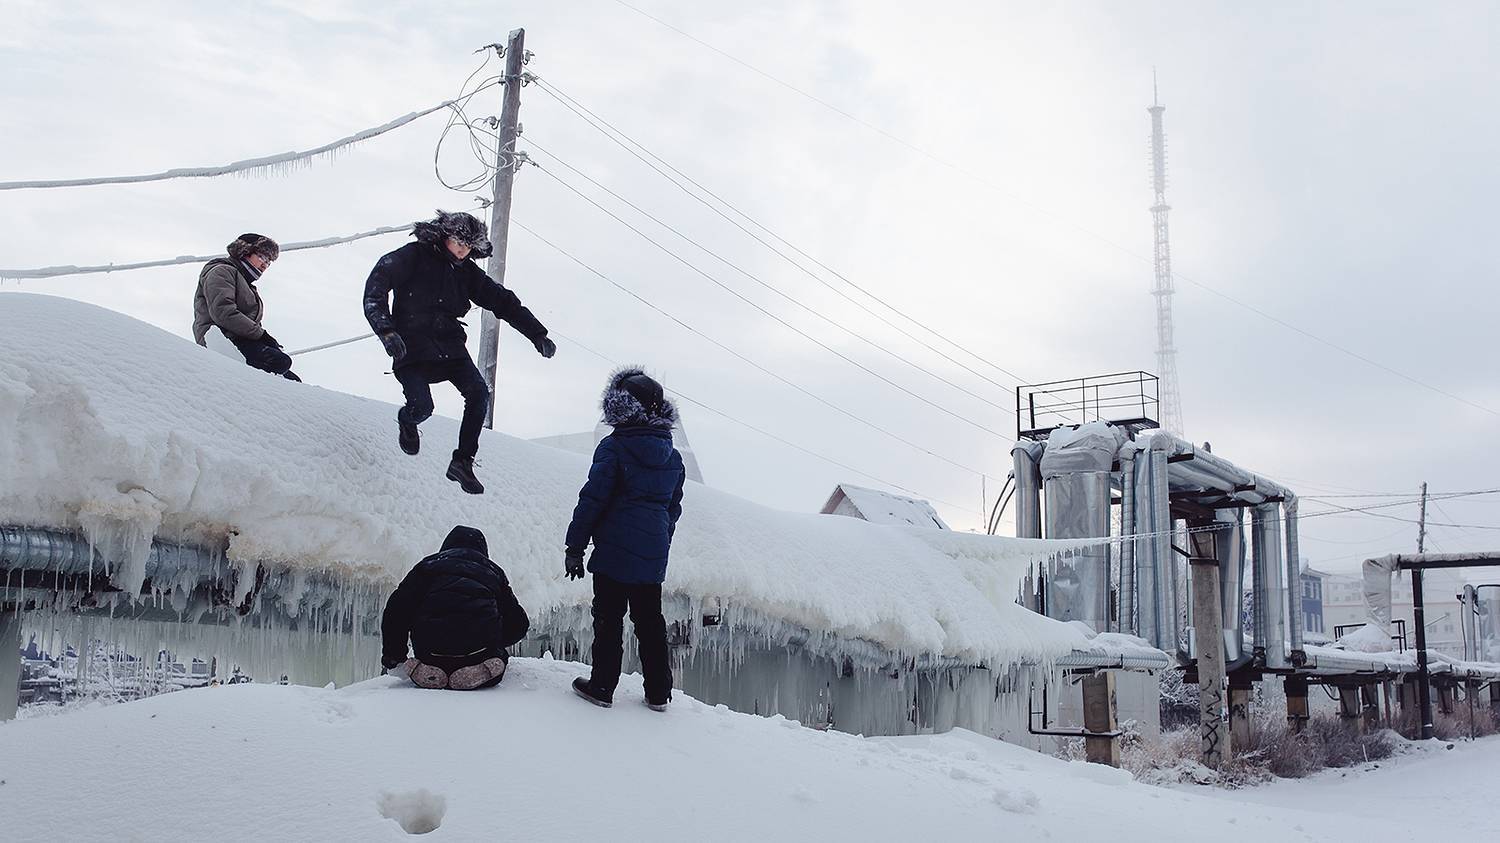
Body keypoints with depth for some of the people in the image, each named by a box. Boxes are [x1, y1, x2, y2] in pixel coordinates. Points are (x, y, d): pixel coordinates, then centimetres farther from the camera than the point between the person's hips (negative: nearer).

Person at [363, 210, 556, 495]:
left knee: (479, 394, -16)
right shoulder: (414, 256, -5)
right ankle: (406, 421, 21)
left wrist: (537, 334, 9)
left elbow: (502, 301, 13)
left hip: (450, 345, 5)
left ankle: (463, 462, -7)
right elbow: (376, 285, -12)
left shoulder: (466, 271, 10)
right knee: (421, 407, -20)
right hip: (412, 346, -5)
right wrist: (387, 330, -25)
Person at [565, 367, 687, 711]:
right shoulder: (673, 457, 9)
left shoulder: (613, 447, -9)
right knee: (650, 621, 13)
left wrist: (575, 547, -5)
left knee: (609, 619, 4)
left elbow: (592, 499, -11)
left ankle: (602, 686, 9)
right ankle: (658, 692, 17)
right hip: (654, 556, 5)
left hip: (615, 552, -5)